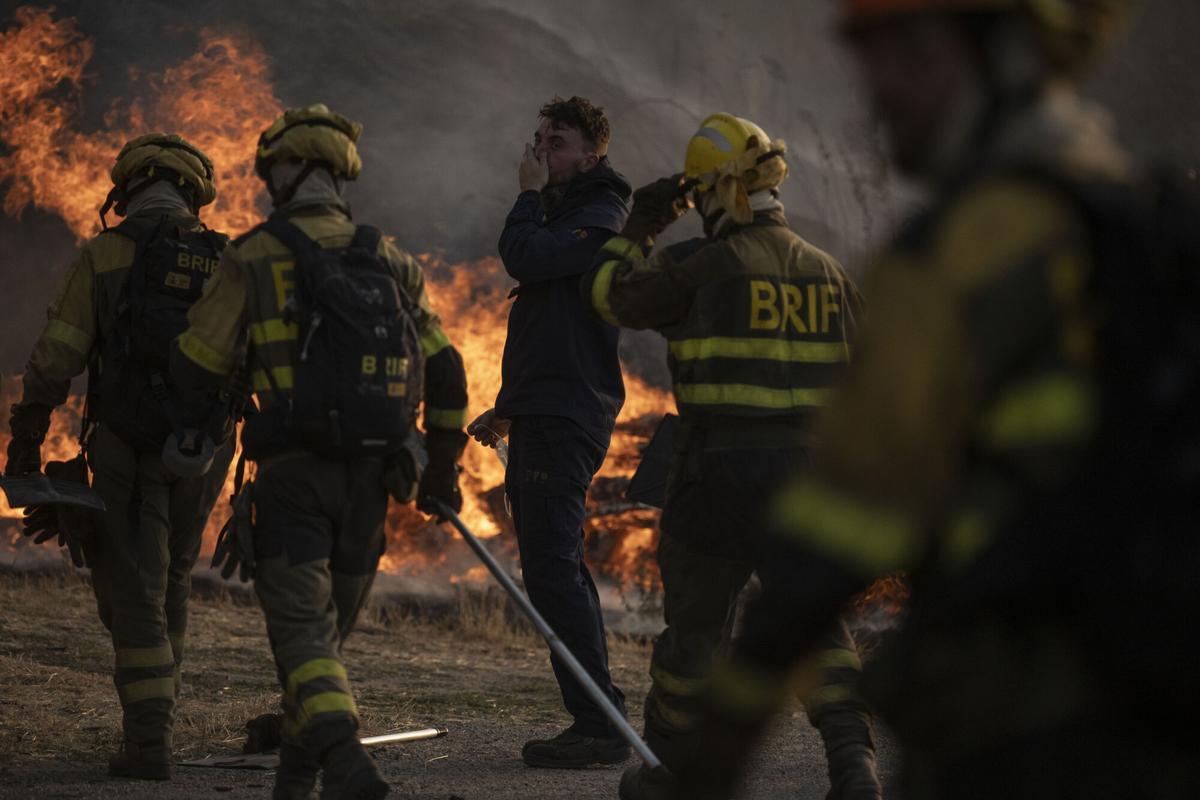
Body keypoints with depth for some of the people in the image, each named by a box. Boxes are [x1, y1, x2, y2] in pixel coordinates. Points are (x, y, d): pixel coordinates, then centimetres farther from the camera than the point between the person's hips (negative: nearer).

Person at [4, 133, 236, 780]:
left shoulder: (103, 257, -4)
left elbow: (53, 362, -6)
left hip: (125, 453, -4)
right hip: (200, 460, 4)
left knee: (134, 598, -2)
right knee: (170, 591, 20)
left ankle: (148, 742, -12)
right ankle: (157, 712, 26)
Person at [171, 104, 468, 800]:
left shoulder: (256, 258, -4)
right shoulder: (391, 262, 10)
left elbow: (196, 368, -1)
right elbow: (446, 371, 13)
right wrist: (443, 468, 22)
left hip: (293, 471, -5)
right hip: (371, 477, 5)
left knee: (303, 627, -8)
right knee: (332, 622, 19)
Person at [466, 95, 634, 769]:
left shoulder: (599, 215, -9)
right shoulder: (562, 214, 23)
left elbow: (525, 258, -24)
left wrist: (530, 196, -8)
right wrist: (509, 409, 25)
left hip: (567, 421, -11)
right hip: (543, 418, 11)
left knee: (553, 568, -15)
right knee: (555, 568, 12)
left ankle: (599, 725, -17)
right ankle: (598, 721, 15)